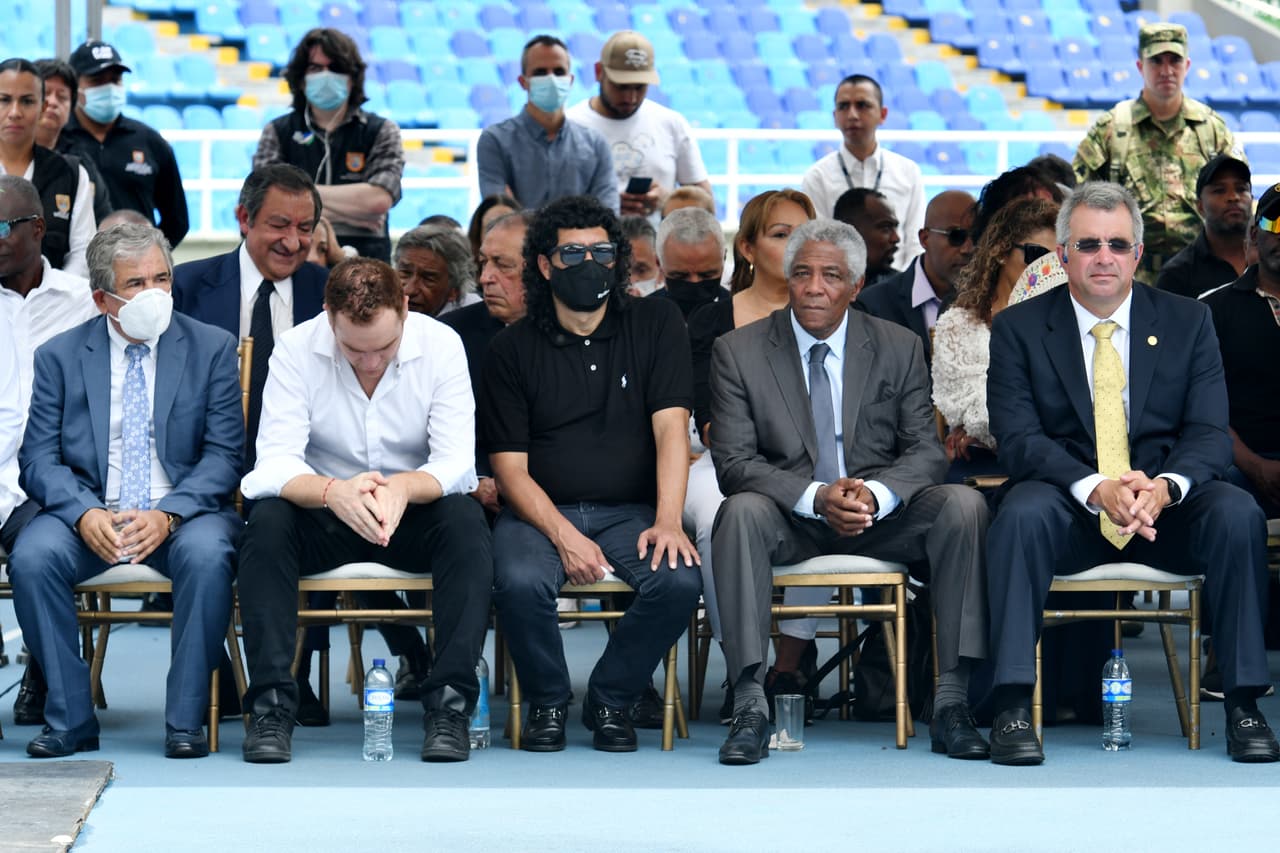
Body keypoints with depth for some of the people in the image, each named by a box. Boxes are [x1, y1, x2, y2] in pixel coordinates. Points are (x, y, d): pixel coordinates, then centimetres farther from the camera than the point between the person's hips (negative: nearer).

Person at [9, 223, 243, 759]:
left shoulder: (212, 348, 6)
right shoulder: (59, 356, 8)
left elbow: (224, 453, -1)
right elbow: (38, 458, 1)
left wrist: (168, 514, -19)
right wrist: (85, 514, -19)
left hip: (183, 512, -1)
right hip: (87, 514, 1)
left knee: (207, 552, -34)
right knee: (31, 554, -29)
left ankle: (185, 720, -23)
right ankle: (70, 719, -17)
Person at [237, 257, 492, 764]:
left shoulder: (441, 346, -12)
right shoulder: (296, 350, -13)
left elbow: (457, 462, -17)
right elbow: (275, 463, -20)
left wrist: (403, 486, -40)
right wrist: (332, 491, -43)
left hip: (413, 513, 0)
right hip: (325, 514, 0)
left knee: (466, 522, -31)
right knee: (267, 522, -30)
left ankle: (449, 703, -31)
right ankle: (271, 702, -30)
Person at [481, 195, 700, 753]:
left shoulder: (656, 325, 5)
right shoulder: (512, 348, 3)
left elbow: (671, 426, -5)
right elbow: (510, 467, -2)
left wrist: (668, 521, -20)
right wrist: (564, 536, -18)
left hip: (630, 511, 1)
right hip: (540, 512, -1)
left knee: (680, 581, -29)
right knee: (521, 583, -33)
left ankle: (610, 700, -3)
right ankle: (547, 702, -4)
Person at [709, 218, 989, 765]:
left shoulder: (899, 349, 4)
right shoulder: (738, 352, -1)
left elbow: (925, 451, -1)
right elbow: (733, 461, -8)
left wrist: (874, 494, -24)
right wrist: (816, 498, -26)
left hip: (881, 516, 1)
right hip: (789, 519, -1)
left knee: (963, 505, -26)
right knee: (741, 511, -35)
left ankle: (951, 701, -27)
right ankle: (749, 705, -35)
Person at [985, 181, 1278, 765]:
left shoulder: (1188, 322, 6)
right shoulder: (1019, 328, 2)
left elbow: (1209, 433, -2)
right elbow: (1018, 439, -8)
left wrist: (1165, 487, -25)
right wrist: (1097, 489, -27)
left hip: (1167, 505, 1)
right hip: (1069, 507, -1)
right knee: (1021, 513, -34)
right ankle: (1012, 709, -34)